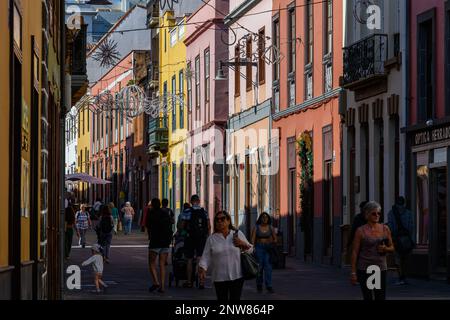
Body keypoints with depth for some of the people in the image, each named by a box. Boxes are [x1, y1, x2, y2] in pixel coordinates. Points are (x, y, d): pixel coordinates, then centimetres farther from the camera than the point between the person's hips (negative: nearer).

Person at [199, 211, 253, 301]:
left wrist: (242, 243, -8)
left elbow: (250, 249, 12)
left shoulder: (238, 234, 5)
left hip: (237, 276, 0)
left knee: (235, 298, -1)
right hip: (219, 278, 0)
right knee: (222, 299, 3)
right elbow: (206, 257, 1)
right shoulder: (211, 239, 4)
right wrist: (202, 269, -15)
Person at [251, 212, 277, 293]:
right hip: (259, 247, -1)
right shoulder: (256, 228, 0)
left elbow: (275, 238, 13)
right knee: (259, 266, 2)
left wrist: (273, 243, -8)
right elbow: (253, 239, -7)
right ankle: (259, 285, 16)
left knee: (268, 265, -9)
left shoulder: (270, 228, 6)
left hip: (268, 248, 1)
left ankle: (269, 286, -12)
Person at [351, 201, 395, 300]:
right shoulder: (361, 231, -4)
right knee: (368, 298, -3)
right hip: (364, 269, -3)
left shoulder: (385, 229, 5)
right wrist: (353, 273, -6)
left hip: (381, 268, 3)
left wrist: (385, 248, -9)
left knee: (381, 298, -2)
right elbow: (355, 252, -2)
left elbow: (392, 248, 15)